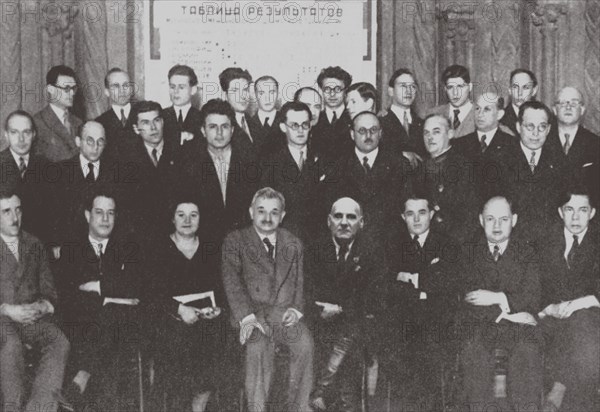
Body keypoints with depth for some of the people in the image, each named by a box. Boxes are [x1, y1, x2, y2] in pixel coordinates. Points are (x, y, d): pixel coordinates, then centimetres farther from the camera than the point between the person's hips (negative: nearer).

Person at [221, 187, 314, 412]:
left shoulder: (294, 244, 18)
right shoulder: (235, 240, 6)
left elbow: (300, 282, 16)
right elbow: (232, 281, -5)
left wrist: (296, 308, -5)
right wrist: (247, 316, -18)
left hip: (285, 313, 3)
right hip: (252, 312, -2)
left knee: (305, 343, -27)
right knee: (258, 345, -33)